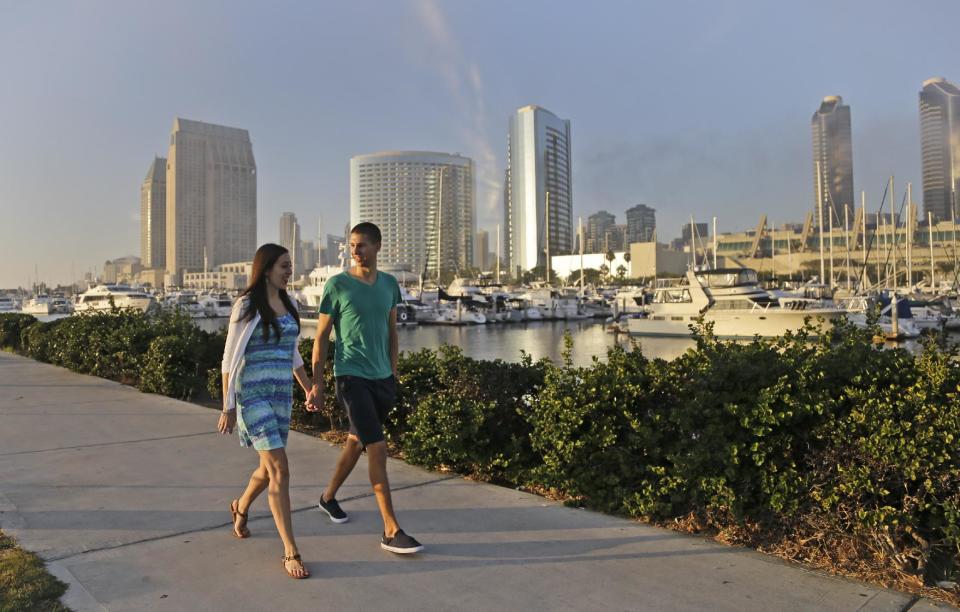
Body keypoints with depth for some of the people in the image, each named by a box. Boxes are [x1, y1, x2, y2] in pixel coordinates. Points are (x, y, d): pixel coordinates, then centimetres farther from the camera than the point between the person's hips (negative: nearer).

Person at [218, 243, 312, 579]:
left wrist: (309, 389, 20)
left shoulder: (288, 305, 10)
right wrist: (228, 407, -8)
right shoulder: (247, 305, -9)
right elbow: (230, 358, -7)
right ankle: (291, 553, -5)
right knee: (280, 470, -13)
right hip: (253, 394, -7)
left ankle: (240, 507, 48)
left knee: (269, 468, 16)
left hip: (282, 393, 7)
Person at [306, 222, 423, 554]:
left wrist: (393, 373, 15)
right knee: (377, 447, -11)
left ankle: (329, 496, 42)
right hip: (352, 376, -5)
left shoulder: (390, 284, 7)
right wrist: (316, 384, -5)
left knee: (357, 441, 18)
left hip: (382, 377, 6)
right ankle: (391, 531, -6)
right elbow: (321, 337, -3)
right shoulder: (337, 285, -6)